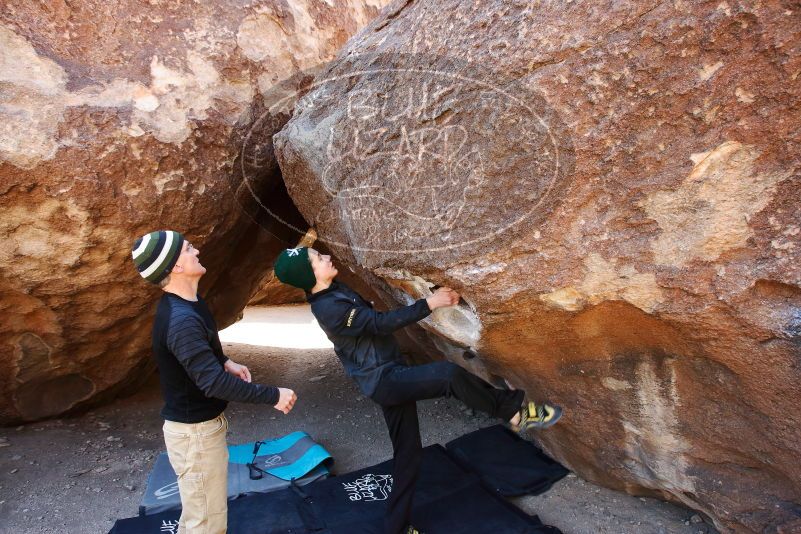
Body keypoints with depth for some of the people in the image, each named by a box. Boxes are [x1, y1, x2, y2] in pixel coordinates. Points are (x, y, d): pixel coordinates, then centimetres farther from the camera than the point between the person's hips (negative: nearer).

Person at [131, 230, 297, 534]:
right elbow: (214, 382, -35)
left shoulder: (186, 304, 3)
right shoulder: (181, 319, -30)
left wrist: (225, 361, 4)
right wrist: (272, 396, -28)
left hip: (200, 424, 10)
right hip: (195, 431, -10)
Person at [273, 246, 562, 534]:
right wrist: (428, 304, -20)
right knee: (449, 373, -26)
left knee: (407, 453, 15)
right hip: (384, 380, -10)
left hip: (391, 378, 10)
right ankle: (515, 411, -6)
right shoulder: (329, 308, -20)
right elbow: (380, 323, -22)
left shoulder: (335, 292, 10)